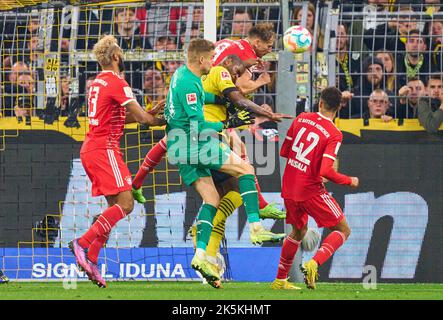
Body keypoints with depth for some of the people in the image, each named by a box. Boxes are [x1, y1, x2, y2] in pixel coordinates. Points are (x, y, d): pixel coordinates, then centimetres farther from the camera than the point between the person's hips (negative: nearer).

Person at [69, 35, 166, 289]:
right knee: (125, 203, -14)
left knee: (116, 206, 9)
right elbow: (142, 118, -12)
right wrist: (166, 121, 4)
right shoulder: (116, 82, -11)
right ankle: (83, 244, -21)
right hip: (104, 148, -9)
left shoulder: (99, 82, 17)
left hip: (91, 148, 9)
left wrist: (150, 113, 16)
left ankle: (91, 259, 2)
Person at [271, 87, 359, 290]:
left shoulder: (301, 119, 2)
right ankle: (313, 264, -16)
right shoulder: (334, 134, -14)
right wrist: (350, 181, -5)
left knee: (299, 231, 27)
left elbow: (283, 151, 10)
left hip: (289, 188, 6)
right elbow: (326, 171, -22)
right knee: (343, 230, 6)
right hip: (311, 190, -6)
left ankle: (280, 280, 29)